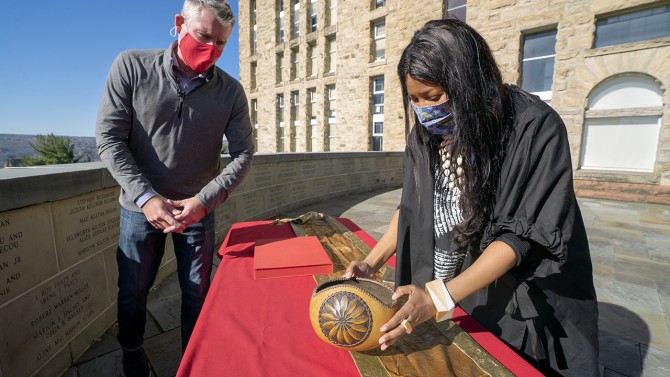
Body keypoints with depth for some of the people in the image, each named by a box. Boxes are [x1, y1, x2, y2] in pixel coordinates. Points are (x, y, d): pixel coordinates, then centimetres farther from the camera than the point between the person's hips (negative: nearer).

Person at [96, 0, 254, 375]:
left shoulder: (231, 91, -7)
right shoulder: (131, 66, -8)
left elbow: (243, 154, -8)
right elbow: (109, 137, -9)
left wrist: (204, 201, -18)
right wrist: (146, 197, -19)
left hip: (199, 207, 1)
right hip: (141, 205, 0)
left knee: (197, 292, 12)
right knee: (133, 291, 16)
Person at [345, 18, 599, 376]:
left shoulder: (535, 128, -22)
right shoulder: (426, 134, -8)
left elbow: (521, 234, -23)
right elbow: (411, 206, -1)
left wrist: (441, 297, -30)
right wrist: (372, 262, -10)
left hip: (517, 300, -3)